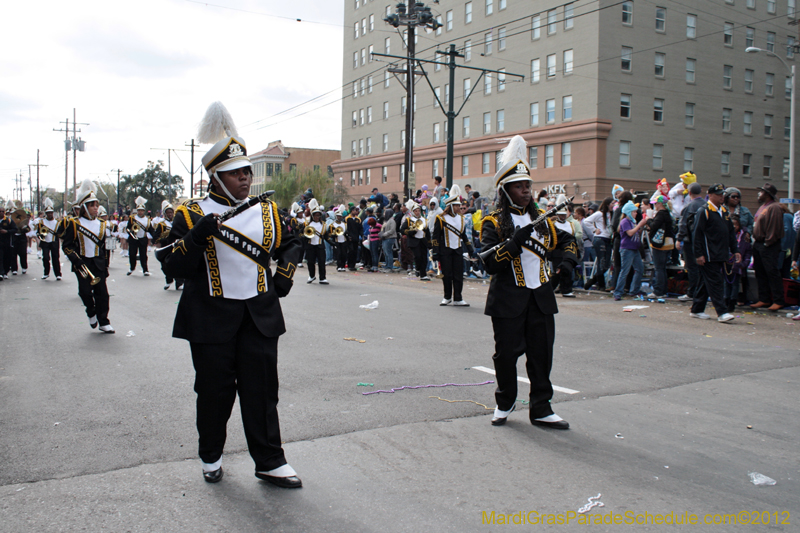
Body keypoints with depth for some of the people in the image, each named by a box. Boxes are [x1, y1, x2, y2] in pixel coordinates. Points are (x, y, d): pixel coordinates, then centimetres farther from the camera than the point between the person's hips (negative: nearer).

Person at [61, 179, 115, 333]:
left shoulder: (101, 225, 11)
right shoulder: (74, 225, -3)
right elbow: (66, 245, -5)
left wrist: (105, 264, 14)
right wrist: (76, 260, -16)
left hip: (98, 263, 3)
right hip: (82, 264, -3)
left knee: (102, 292, 0)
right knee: (85, 291, -4)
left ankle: (104, 322, 7)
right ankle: (91, 313, 25)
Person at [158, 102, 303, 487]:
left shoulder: (267, 211, 8)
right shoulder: (192, 215, -2)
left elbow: (290, 245, 25)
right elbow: (174, 268, -9)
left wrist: (283, 278, 10)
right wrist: (197, 236, -24)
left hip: (260, 315, 3)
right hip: (212, 318, -2)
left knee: (261, 390, 3)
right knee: (215, 391, 7)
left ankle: (269, 462, 13)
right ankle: (211, 456, 29)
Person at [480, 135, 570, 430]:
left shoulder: (540, 218, 12)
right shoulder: (494, 222, -4)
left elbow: (555, 245, 22)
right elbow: (490, 262, -16)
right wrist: (515, 241, -26)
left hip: (540, 296, 4)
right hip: (508, 298, -4)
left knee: (542, 353, 4)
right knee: (507, 353, 5)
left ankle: (541, 409, 15)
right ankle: (505, 403, 26)